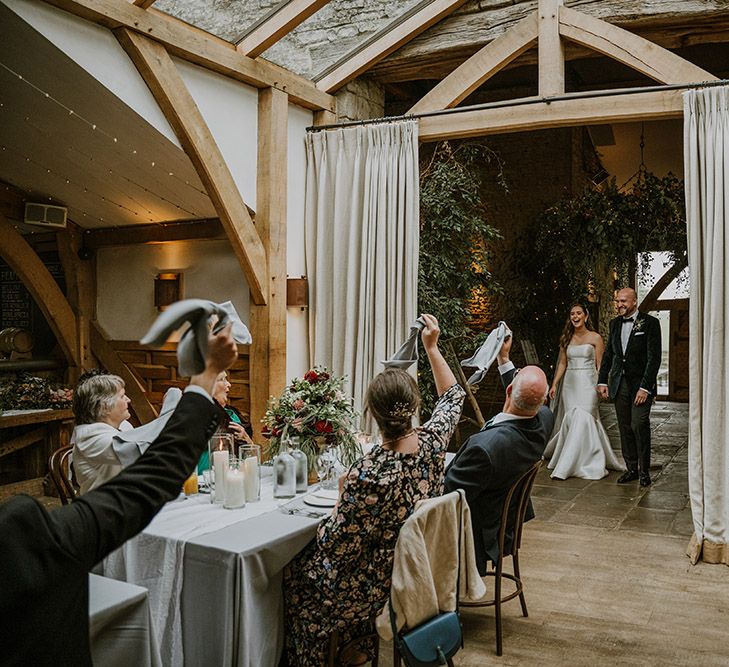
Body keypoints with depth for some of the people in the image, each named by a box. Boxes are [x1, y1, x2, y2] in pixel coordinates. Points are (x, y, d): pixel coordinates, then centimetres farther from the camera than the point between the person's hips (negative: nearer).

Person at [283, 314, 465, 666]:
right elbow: (453, 397, 7)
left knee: (297, 576, 18)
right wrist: (432, 348, 9)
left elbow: (336, 546, -21)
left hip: (385, 584, -7)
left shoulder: (366, 475, -34)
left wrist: (344, 495, -8)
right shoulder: (432, 441, -16)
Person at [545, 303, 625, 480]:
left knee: (582, 420, -13)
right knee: (569, 421, 0)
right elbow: (562, 363, 13)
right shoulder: (566, 339, 11)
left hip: (587, 383, -4)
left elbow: (600, 365, 0)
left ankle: (565, 467, -10)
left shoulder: (595, 338, 1)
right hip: (570, 383, 4)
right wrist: (554, 384, 4)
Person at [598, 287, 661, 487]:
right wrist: (602, 381, 7)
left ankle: (644, 470, 2)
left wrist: (645, 387, -16)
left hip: (641, 384, -5)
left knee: (639, 425, -11)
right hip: (619, 384, 5)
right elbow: (608, 354, 15)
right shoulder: (615, 324, 11)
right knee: (625, 428, 6)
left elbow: (654, 358, -10)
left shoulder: (650, 323, -6)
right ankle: (631, 468, 15)